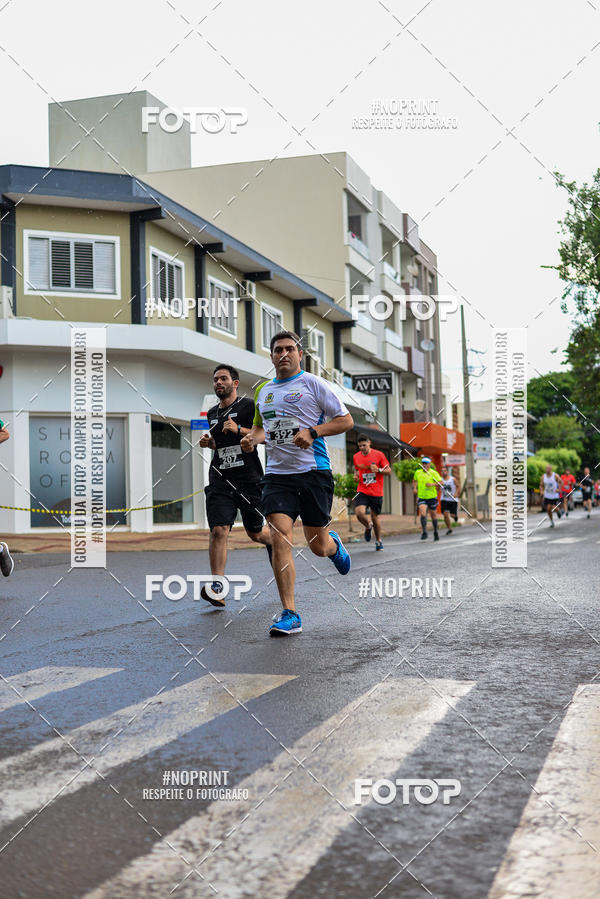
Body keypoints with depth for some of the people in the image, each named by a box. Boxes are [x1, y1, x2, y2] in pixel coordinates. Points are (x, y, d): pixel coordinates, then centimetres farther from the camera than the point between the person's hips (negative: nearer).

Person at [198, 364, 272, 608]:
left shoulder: (248, 406, -2)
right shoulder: (212, 413, 17)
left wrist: (239, 429, -18)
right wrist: (208, 442, 10)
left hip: (249, 478, -4)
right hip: (220, 479, 4)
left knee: (256, 533, 9)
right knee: (219, 530, -12)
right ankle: (217, 588, -13)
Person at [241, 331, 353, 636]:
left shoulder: (312, 383, 0)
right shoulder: (262, 391, 16)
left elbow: (345, 420, -1)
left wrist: (313, 431, -15)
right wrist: (252, 438, 8)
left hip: (313, 472, -3)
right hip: (277, 474, 3)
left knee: (317, 546, 4)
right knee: (280, 539, -13)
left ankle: (334, 545, 43)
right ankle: (289, 615, -9)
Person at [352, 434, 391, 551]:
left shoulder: (378, 455, -3)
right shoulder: (356, 457, 6)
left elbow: (389, 471, 1)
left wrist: (378, 470, -16)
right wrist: (356, 474, 3)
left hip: (376, 492, -1)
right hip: (362, 491, 2)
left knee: (375, 517, 5)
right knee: (359, 513, -21)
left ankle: (378, 540, 29)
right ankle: (368, 527, 13)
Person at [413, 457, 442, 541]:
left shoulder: (434, 473, -5)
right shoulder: (417, 472, 6)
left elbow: (440, 483, -10)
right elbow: (415, 481, 24)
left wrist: (432, 484, -25)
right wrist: (414, 488, 7)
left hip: (432, 497, -1)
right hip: (421, 497, 1)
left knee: (433, 514, 10)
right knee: (423, 514, -17)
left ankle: (435, 532, 29)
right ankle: (424, 532, -14)